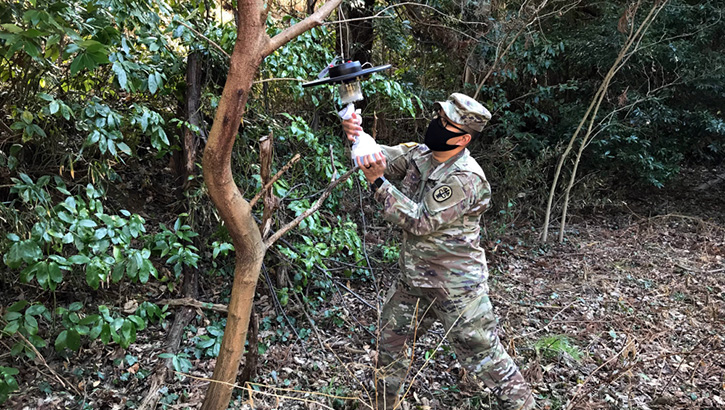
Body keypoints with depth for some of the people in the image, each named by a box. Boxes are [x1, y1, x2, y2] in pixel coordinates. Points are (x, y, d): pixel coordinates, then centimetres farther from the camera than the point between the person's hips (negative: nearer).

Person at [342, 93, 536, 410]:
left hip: (456, 287, -8)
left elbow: (420, 221, -25)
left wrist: (378, 182, -28)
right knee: (391, 344, 20)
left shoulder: (467, 178, -24)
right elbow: (378, 157, -2)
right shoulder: (417, 154, 0)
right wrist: (357, 136, -24)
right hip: (413, 280, 8)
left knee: (483, 355, 4)